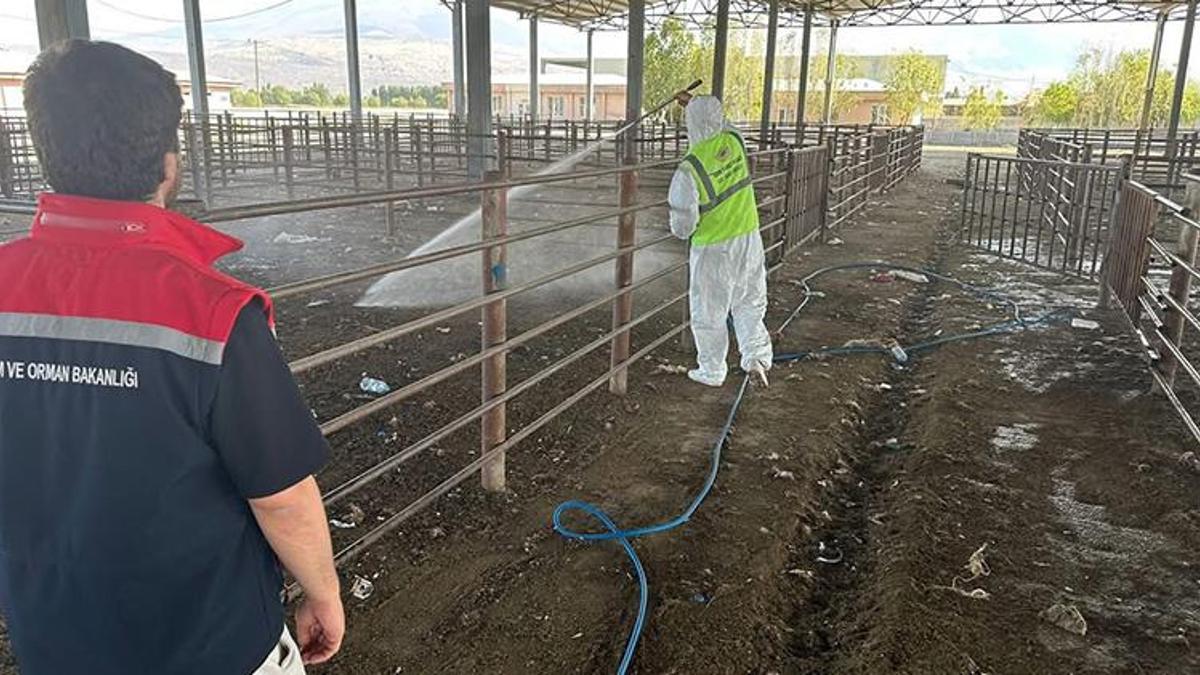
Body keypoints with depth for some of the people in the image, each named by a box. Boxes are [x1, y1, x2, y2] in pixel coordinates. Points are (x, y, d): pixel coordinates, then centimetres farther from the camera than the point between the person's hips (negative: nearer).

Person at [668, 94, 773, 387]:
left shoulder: (689, 168, -22)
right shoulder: (733, 140, -6)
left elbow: (683, 224, -18)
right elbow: (720, 124, 22)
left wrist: (681, 231, 5)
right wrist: (694, 103, 33)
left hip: (713, 248, -5)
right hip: (749, 236, 5)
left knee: (708, 311, 10)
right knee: (749, 302, 20)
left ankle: (712, 372, 22)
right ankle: (756, 354, 11)